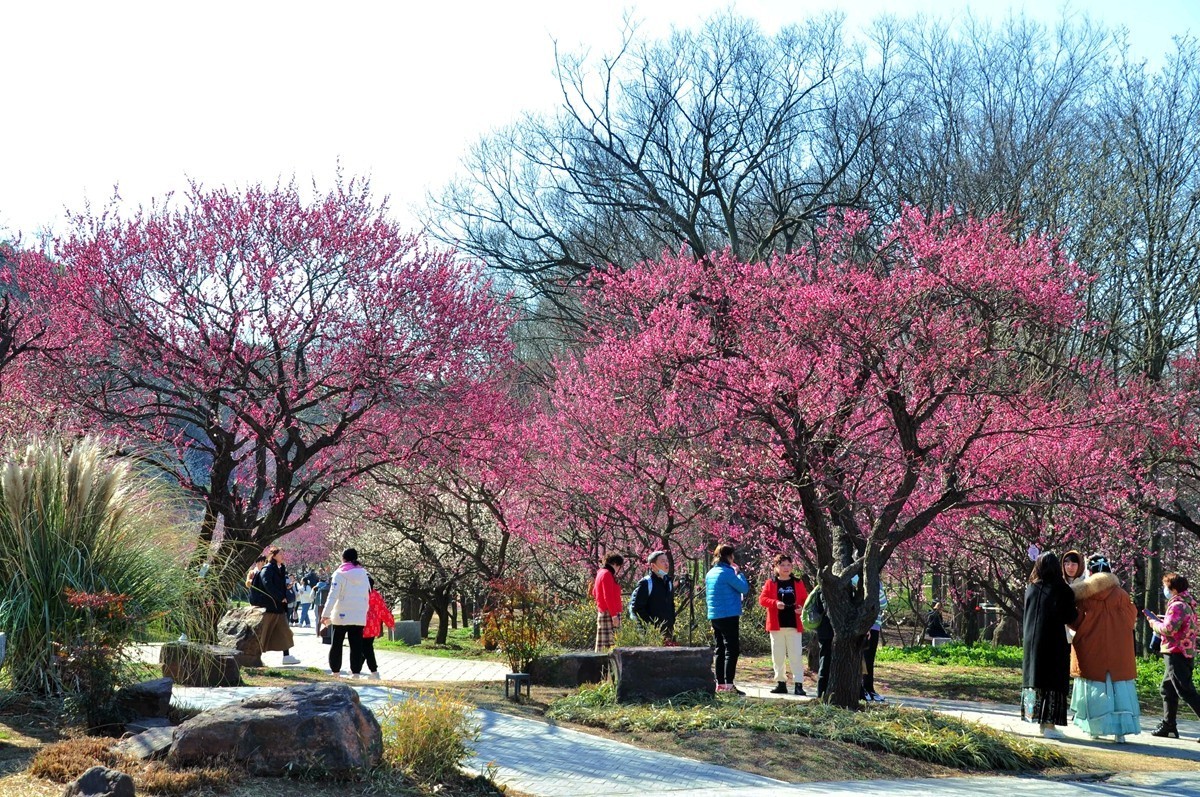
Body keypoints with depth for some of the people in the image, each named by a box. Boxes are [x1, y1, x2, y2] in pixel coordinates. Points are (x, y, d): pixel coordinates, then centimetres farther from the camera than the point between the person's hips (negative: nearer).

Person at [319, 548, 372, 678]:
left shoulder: (340, 574, -5)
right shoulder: (363, 574, 8)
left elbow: (333, 596, -12)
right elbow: (367, 596, 12)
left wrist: (325, 614, -13)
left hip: (341, 615, -3)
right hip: (359, 616, 3)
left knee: (336, 644, 10)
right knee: (356, 645, 2)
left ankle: (335, 672, 10)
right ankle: (356, 672, -6)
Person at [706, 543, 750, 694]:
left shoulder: (710, 574, 12)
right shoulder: (727, 573, -14)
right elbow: (744, 588, -13)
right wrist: (739, 572, -2)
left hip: (714, 617, 8)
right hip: (729, 616, -8)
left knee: (720, 650, 13)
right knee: (732, 650, -6)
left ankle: (720, 684, 14)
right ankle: (729, 684, -12)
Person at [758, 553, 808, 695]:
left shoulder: (798, 583, 7)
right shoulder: (770, 583, 5)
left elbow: (806, 600, 8)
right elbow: (762, 599, -3)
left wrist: (802, 608, -13)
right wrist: (775, 603, -20)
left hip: (794, 625, -1)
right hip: (776, 626, 1)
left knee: (796, 656, -3)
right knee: (778, 656, 6)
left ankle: (799, 684, -3)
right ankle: (781, 683, 14)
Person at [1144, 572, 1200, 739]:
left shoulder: (1177, 606, -17)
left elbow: (1168, 629, -23)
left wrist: (1153, 622, -5)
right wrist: (1158, 620, 9)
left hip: (1176, 654, -11)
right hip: (1185, 654, 11)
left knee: (1186, 692, -11)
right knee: (1167, 689, 18)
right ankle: (1168, 726, 24)